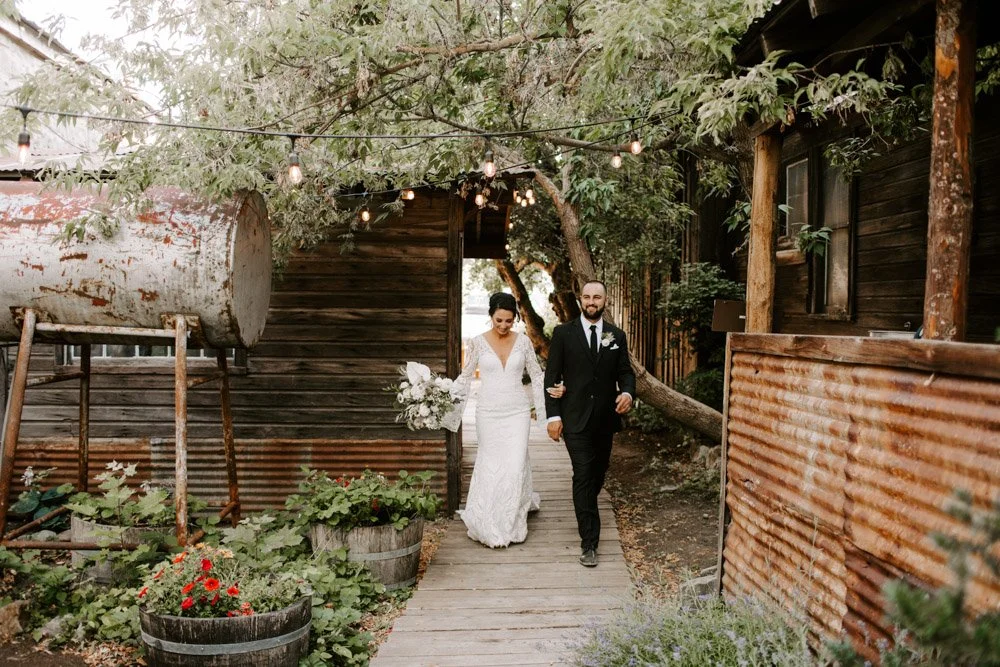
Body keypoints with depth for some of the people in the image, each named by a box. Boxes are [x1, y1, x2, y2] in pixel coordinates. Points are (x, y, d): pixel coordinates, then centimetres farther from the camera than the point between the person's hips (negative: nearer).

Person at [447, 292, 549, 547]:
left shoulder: (523, 342, 0)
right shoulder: (477, 342, -2)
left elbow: (536, 375, 10)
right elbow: (466, 376, 6)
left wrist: (541, 407, 5)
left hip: (517, 412, 0)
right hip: (488, 412, 0)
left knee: (515, 465, -6)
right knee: (490, 465, 6)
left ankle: (511, 522, 14)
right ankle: (488, 521, 25)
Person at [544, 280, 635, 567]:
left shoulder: (617, 336, 7)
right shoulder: (563, 333, -2)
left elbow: (626, 372, 10)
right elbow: (552, 377, -2)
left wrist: (627, 392, -13)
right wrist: (553, 415, -9)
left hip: (606, 418, 4)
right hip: (575, 418, -4)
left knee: (598, 474, 16)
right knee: (584, 475, -9)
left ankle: (585, 510, 44)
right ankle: (589, 541, -4)